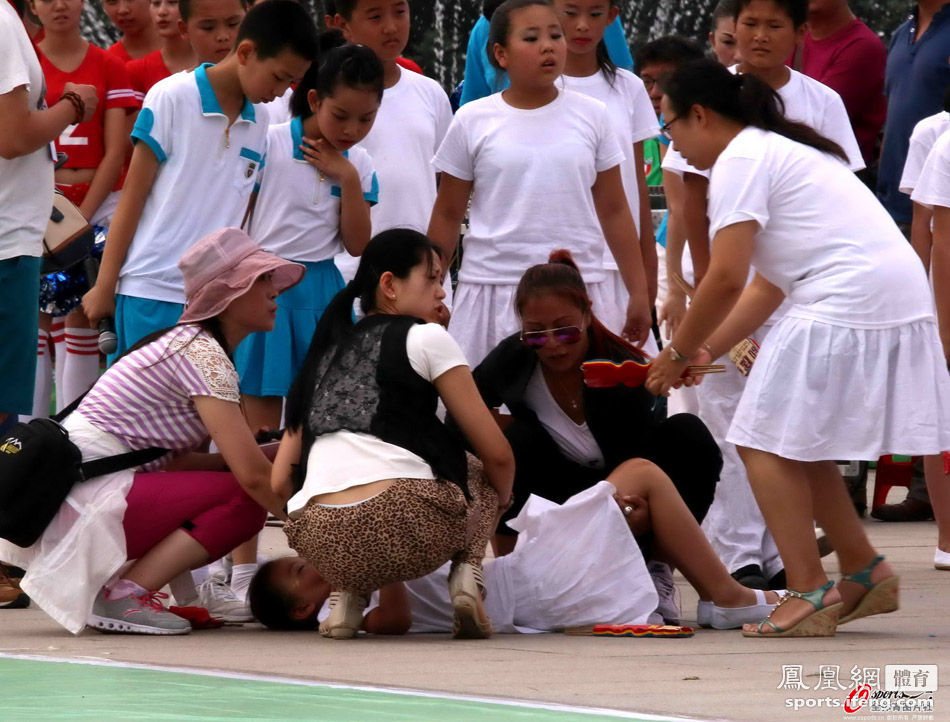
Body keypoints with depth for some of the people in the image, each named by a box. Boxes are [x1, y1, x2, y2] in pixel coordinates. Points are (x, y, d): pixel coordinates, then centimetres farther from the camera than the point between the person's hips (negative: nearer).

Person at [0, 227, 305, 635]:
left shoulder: (187, 343, 19)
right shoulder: (202, 354, -12)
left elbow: (171, 460, 12)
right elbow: (252, 475, -18)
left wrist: (266, 455, 6)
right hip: (84, 499, -10)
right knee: (245, 501, -13)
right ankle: (123, 595, -14)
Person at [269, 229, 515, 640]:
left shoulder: (325, 354, 26)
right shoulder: (424, 337, 9)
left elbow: (278, 482, 21)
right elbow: (497, 454, 9)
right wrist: (500, 502, 31)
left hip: (319, 546, 5)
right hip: (406, 523, -5)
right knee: (479, 470, 29)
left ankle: (350, 594, 12)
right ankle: (467, 577, 4)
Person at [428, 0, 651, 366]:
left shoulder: (591, 116, 5)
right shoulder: (473, 122, 2)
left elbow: (614, 212, 9)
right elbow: (448, 216, 9)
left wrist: (638, 293, 8)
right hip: (492, 290, 0)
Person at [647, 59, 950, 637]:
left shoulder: (740, 160, -5)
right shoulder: (779, 149, 26)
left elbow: (728, 278, -11)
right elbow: (768, 286, 25)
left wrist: (679, 353, 2)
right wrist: (705, 351, 23)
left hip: (846, 304, -10)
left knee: (767, 442, -3)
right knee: (800, 445, 18)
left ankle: (809, 592, -7)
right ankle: (864, 571, 22)